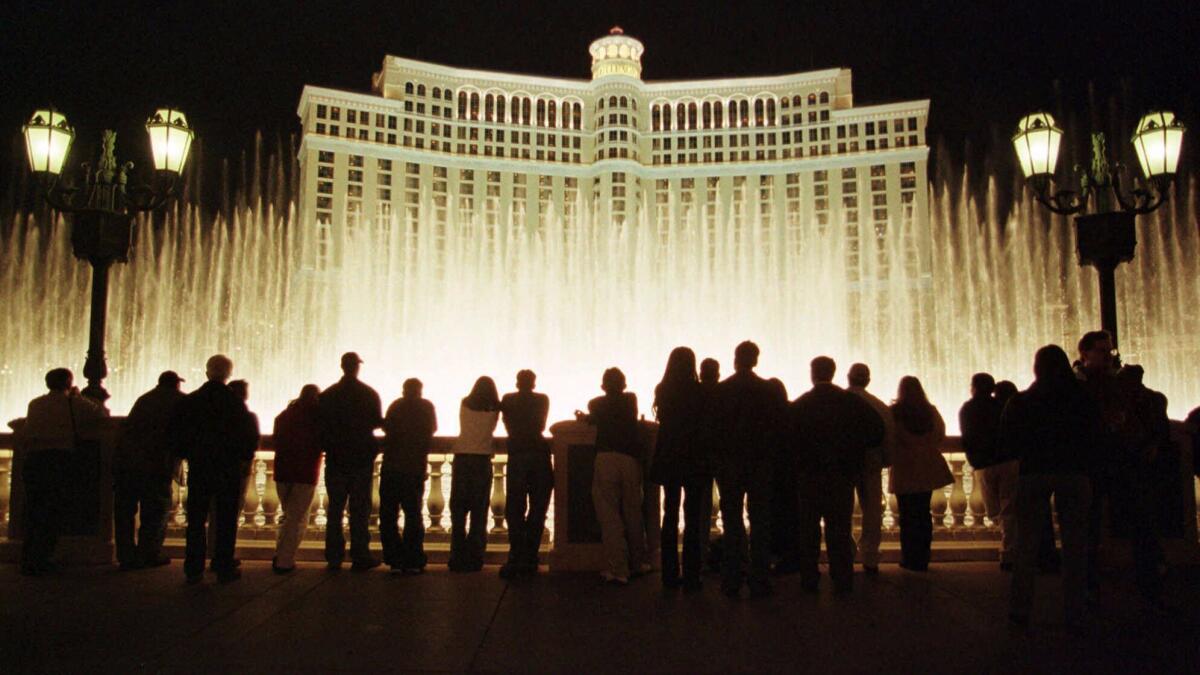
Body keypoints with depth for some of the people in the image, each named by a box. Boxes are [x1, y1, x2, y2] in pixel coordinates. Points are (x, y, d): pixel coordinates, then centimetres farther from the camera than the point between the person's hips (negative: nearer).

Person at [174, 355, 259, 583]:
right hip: (229, 468, -2)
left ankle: (193, 569, 12)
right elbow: (250, 436, -6)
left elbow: (179, 433, 5)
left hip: (198, 467, 2)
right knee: (226, 521, 5)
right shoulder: (235, 402, -8)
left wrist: (188, 455, 18)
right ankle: (224, 568, 6)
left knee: (196, 520, 9)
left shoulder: (190, 400, 0)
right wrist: (243, 458, 9)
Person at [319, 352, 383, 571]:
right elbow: (378, 422, -3)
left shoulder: (327, 395, -1)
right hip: (362, 457, -2)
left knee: (335, 507, 9)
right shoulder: (369, 394, -6)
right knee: (360, 508, 2)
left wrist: (328, 445, 15)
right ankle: (360, 556, 1)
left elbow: (321, 425, 0)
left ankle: (334, 557, 11)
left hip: (336, 458, 2)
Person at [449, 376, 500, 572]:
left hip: (462, 457, 1)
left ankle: (458, 557, 1)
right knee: (479, 511, 4)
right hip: (482, 458, -1)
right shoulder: (493, 409, 0)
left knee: (458, 509, 5)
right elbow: (491, 430, 12)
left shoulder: (464, 404, 6)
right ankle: (474, 558, 1)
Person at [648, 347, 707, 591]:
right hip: (693, 459, -4)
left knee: (670, 516, 11)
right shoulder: (698, 392, -11)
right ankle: (690, 576, 0)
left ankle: (670, 575, 14)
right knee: (692, 517, 1)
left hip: (668, 459, 4)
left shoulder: (662, 391, 1)